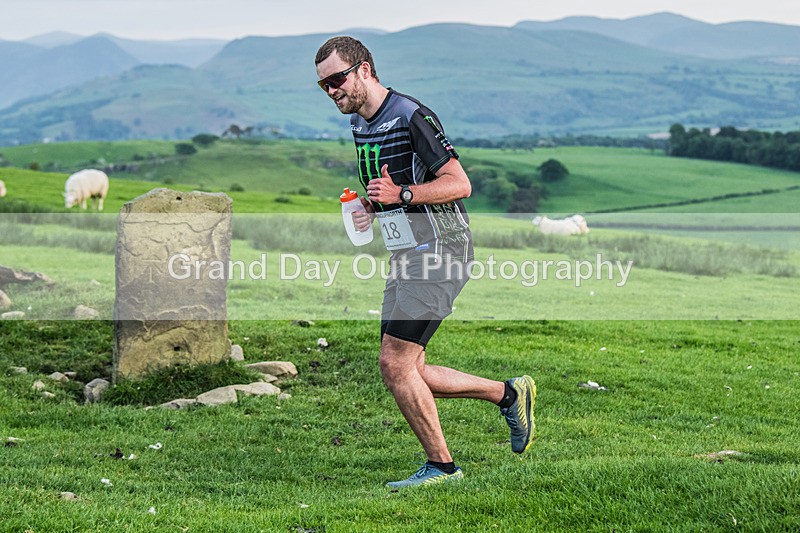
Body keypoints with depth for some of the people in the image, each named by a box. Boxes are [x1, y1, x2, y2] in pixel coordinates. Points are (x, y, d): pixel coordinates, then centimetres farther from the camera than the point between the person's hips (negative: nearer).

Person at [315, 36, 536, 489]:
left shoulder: (412, 116, -15)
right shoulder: (359, 124, 13)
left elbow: (459, 183, -18)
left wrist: (401, 194, -28)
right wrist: (370, 206, 6)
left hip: (440, 250, -9)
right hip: (406, 256, 9)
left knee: (395, 364, -12)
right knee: (409, 374, 7)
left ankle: (441, 465, 2)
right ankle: (509, 394, 22)